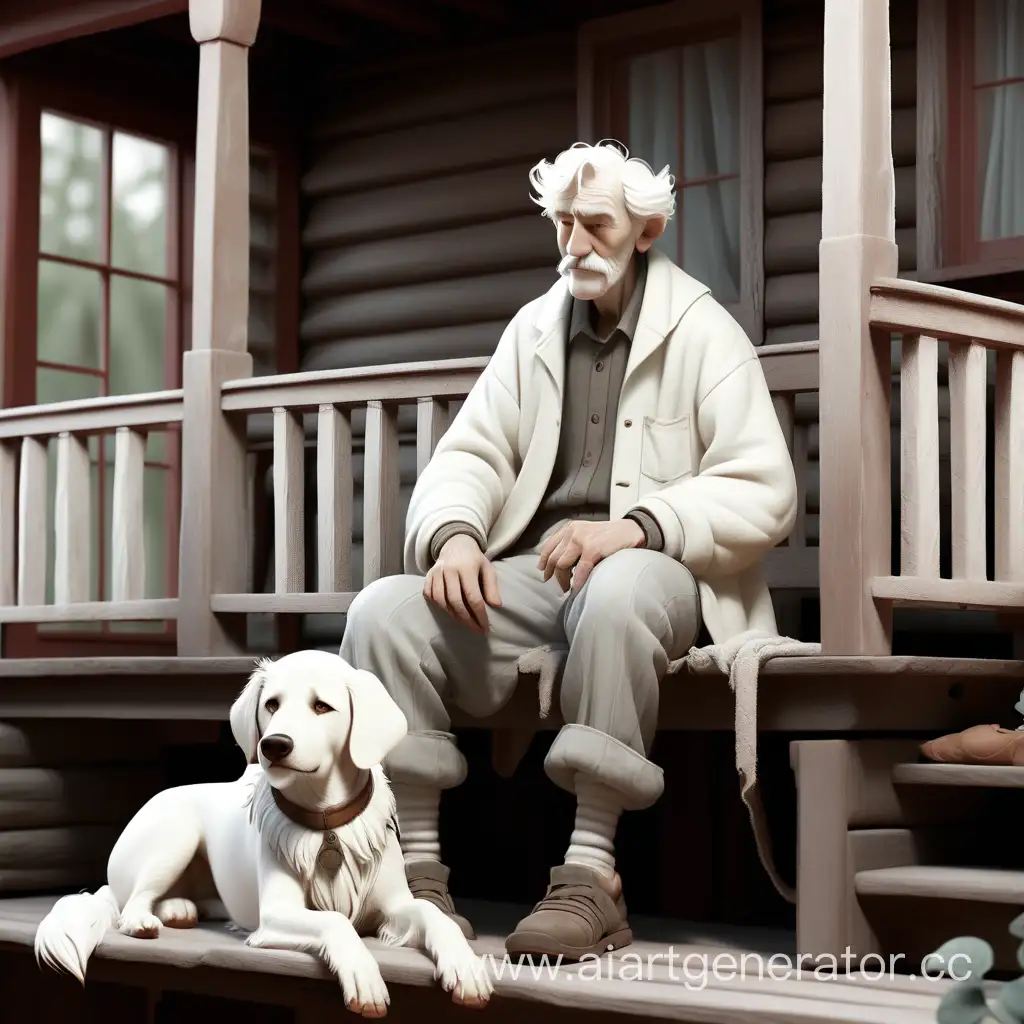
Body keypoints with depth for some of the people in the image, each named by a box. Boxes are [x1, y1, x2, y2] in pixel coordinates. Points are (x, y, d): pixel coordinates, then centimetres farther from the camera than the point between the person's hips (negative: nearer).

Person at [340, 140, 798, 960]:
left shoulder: (703, 333, 1)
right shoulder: (534, 329, 17)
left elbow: (764, 492, -11)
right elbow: (472, 454, 9)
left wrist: (637, 526, -27)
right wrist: (455, 533, -15)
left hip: (653, 573, -5)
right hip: (536, 570, 5)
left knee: (618, 592, -41)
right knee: (384, 610, -20)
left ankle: (591, 879, -35)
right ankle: (417, 870, -19)